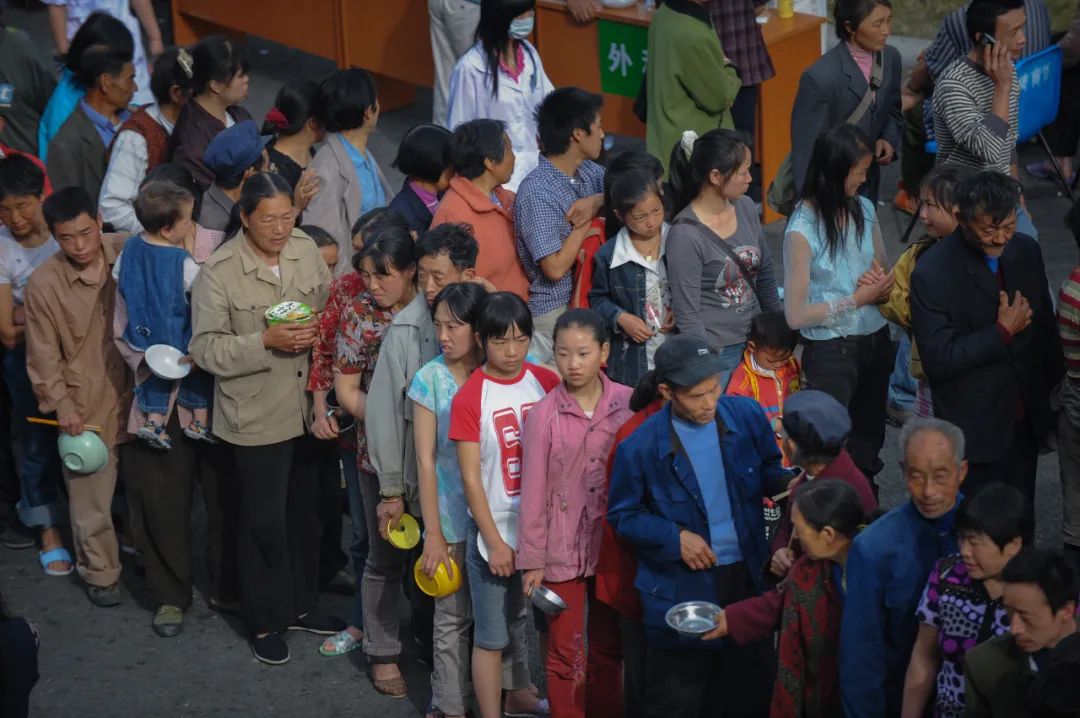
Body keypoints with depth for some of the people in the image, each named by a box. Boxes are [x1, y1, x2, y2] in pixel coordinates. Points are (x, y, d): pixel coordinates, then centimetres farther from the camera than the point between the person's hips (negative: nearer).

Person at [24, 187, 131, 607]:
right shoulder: (43, 283, -16)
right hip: (86, 406, -2)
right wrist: (61, 405, -10)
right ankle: (100, 573, 25)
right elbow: (43, 354, -7)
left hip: (138, 394, 3)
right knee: (91, 498, 6)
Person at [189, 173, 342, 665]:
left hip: (309, 408, 5)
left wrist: (318, 331, -11)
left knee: (305, 510, 17)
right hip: (257, 416, -5)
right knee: (264, 520, 5)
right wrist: (266, 341, -26)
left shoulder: (307, 251, -1)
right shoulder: (219, 272, -16)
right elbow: (207, 348, -15)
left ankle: (301, 605, 36)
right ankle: (265, 621, 22)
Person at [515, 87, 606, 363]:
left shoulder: (587, 171, 3)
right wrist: (584, 223, -12)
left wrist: (596, 201, -13)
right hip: (557, 312, -7)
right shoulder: (537, 192, -21)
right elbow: (555, 268, -23)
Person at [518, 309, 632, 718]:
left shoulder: (629, 405, -5)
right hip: (561, 551, -1)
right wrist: (531, 560, -2)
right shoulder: (542, 416, -8)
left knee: (608, 649, 14)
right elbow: (534, 492, -4)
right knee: (565, 654, 8)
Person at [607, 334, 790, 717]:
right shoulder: (640, 448, -16)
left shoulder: (746, 415, -8)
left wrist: (789, 482, -14)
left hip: (747, 575, 3)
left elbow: (769, 471, 8)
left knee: (753, 686, 20)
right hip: (682, 592, -3)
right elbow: (623, 516, -4)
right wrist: (674, 538, -17)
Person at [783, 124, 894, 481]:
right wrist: (858, 299, -16)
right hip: (831, 352, -6)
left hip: (876, 341, 6)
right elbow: (796, 315, -16)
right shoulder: (803, 229, -17)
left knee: (868, 445, 18)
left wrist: (881, 279, -6)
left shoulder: (864, 208, 1)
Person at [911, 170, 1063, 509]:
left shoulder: (1027, 251, -1)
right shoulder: (931, 275, -20)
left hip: (1025, 422, 5)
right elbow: (938, 360, -21)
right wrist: (1003, 331, -21)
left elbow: (1045, 326, 12)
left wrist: (1055, 394, 16)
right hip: (975, 429, -5)